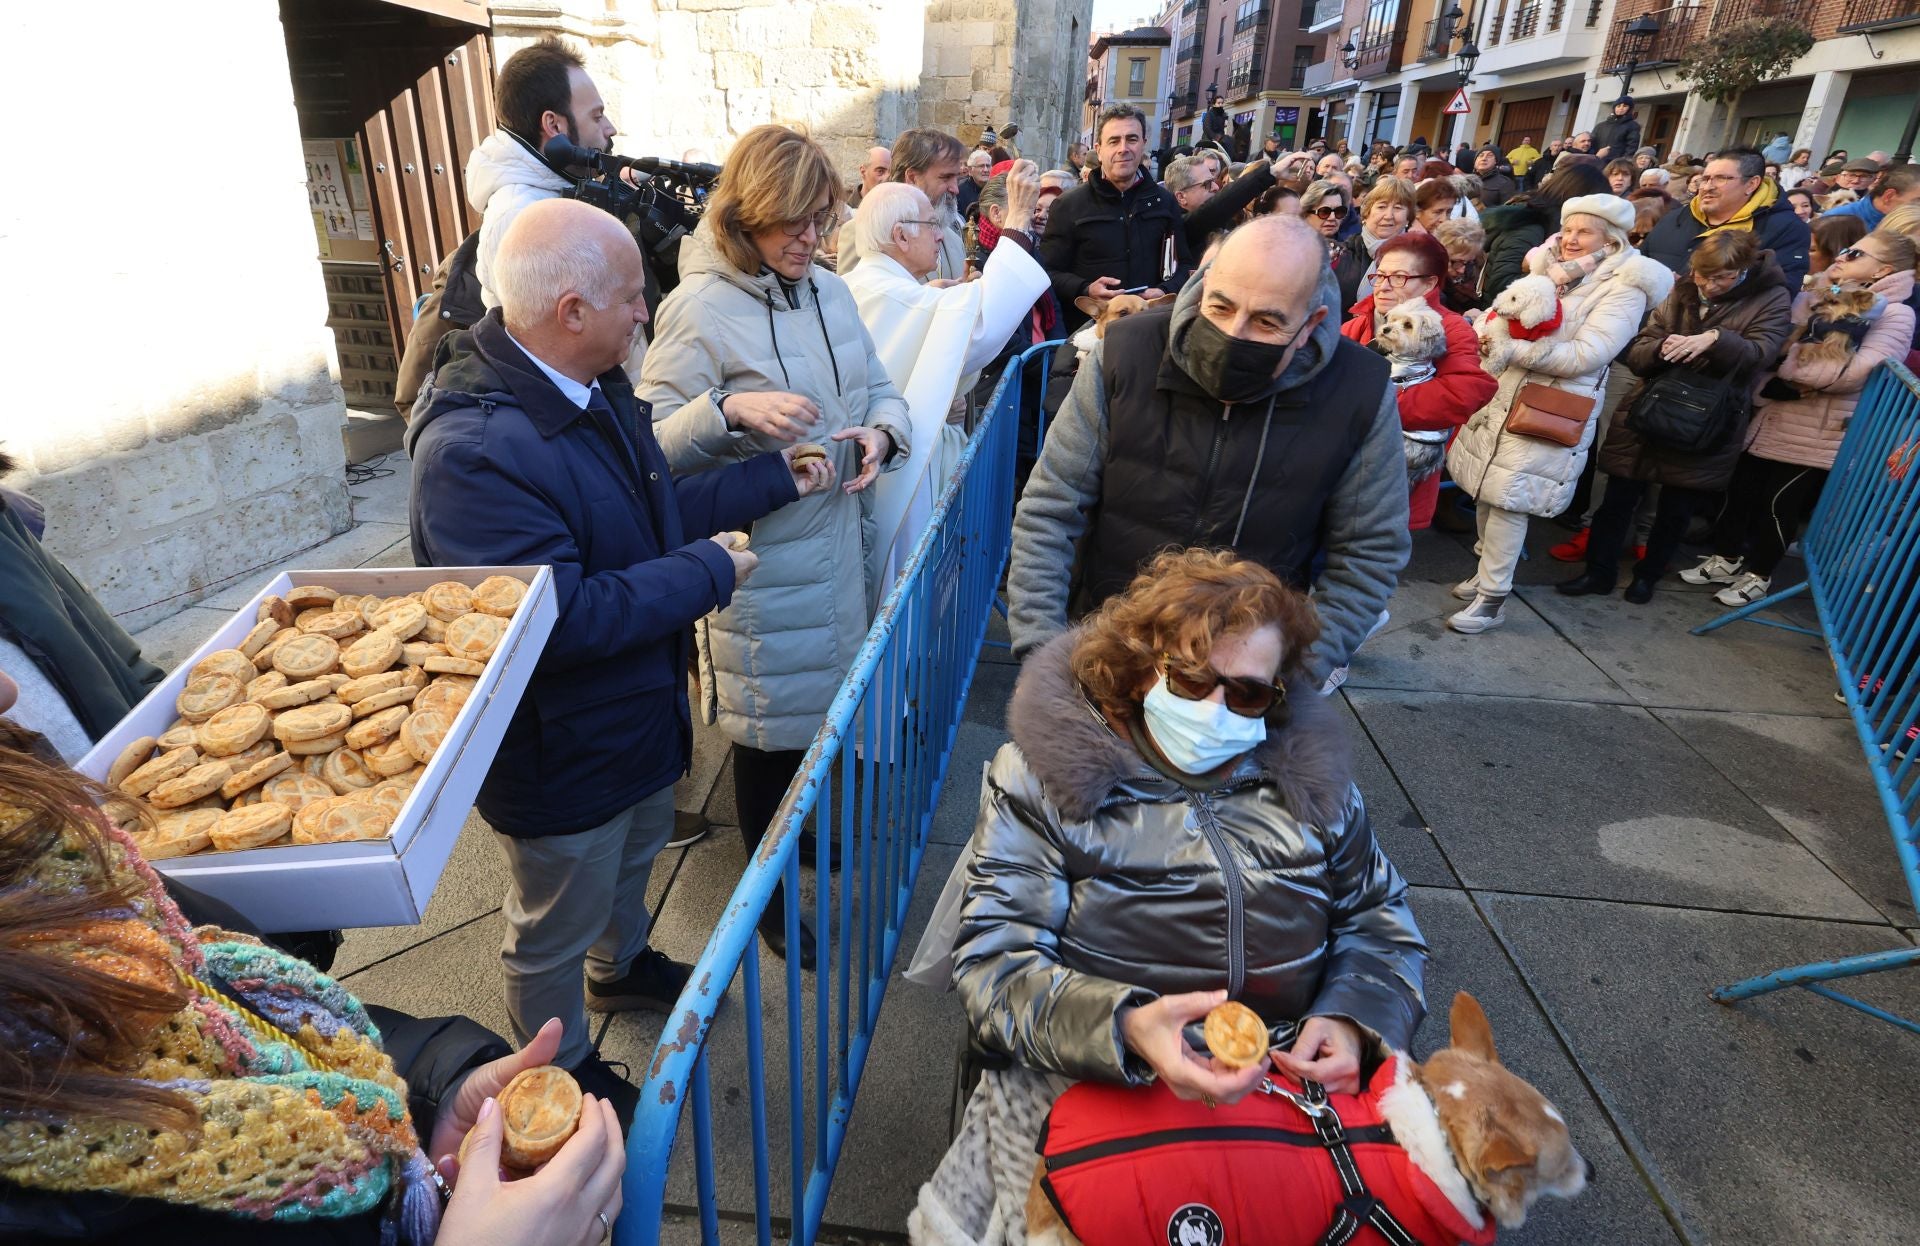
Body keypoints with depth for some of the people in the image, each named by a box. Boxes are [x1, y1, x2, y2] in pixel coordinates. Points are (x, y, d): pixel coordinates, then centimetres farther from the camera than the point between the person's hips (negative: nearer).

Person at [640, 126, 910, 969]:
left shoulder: (831, 291, 6)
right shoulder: (700, 310, -14)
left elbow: (880, 390, 12)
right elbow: (652, 443, -15)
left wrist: (880, 434, -10)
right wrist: (732, 408, -31)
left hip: (838, 536, 6)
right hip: (757, 555, -6)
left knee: (824, 704, 20)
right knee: (771, 728, 8)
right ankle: (770, 894, 32)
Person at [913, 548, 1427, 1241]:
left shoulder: (1308, 774, 9)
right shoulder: (1044, 772, -5)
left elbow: (1380, 919, 18)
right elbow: (993, 959, -10)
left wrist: (1353, 1019, -4)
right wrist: (1124, 1028, -28)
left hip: (1297, 1074, 4)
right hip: (1089, 1074, -3)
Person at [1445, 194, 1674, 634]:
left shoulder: (1624, 289, -7)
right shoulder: (1551, 274, 14)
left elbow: (1585, 355, -19)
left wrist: (1513, 349, -24)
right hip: (1503, 396, 7)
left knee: (1508, 499, -9)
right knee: (1486, 490, 11)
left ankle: (1492, 597, 0)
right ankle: (1487, 568, 29)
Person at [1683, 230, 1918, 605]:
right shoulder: (1810, 299, 10)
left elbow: (1855, 372, -20)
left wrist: (1789, 361, -17)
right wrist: (1769, 383, -15)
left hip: (1819, 436, -5)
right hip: (1771, 422, 5)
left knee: (1780, 503, 2)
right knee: (1741, 490, 11)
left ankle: (1758, 576, 17)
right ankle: (1726, 559, 27)